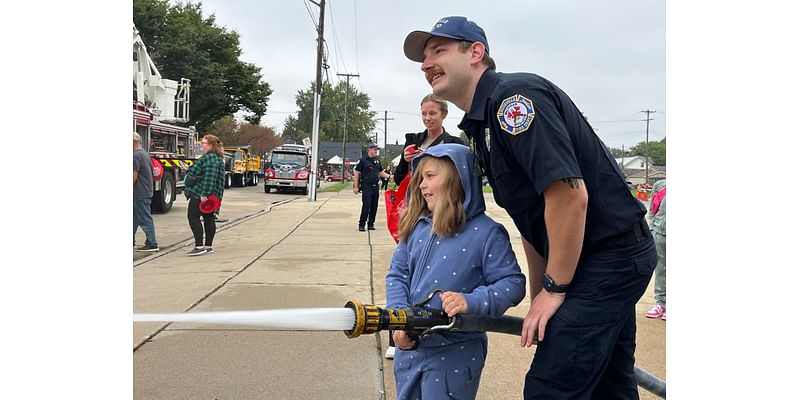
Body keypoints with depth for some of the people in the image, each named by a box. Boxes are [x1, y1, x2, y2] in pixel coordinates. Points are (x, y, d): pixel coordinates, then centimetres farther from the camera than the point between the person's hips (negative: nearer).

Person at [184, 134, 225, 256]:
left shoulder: (209, 158, -17)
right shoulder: (217, 158, 16)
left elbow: (209, 178, -26)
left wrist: (204, 194, -29)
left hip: (200, 194, -11)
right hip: (212, 195, 11)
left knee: (193, 217, -6)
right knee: (208, 218, 11)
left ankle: (199, 246, -10)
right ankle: (209, 246, 15)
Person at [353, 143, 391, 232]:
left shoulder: (377, 161, 13)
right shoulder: (363, 160, -3)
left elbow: (381, 172, 21)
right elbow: (357, 173, -2)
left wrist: (389, 176, 3)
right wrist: (356, 186, -7)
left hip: (375, 186, 6)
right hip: (366, 186, -6)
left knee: (374, 206, 6)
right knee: (366, 206, -10)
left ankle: (371, 224, 15)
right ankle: (361, 224, -2)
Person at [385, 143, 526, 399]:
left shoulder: (486, 232, -13)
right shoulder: (416, 226, 2)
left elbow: (513, 283, -14)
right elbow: (397, 275, 5)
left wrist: (472, 302, -29)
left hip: (455, 356, -5)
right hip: (410, 349, 6)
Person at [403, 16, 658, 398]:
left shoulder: (514, 95, -18)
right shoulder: (480, 125, 13)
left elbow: (569, 195, -26)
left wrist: (554, 289, -17)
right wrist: (538, 297, 16)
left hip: (611, 256, -10)